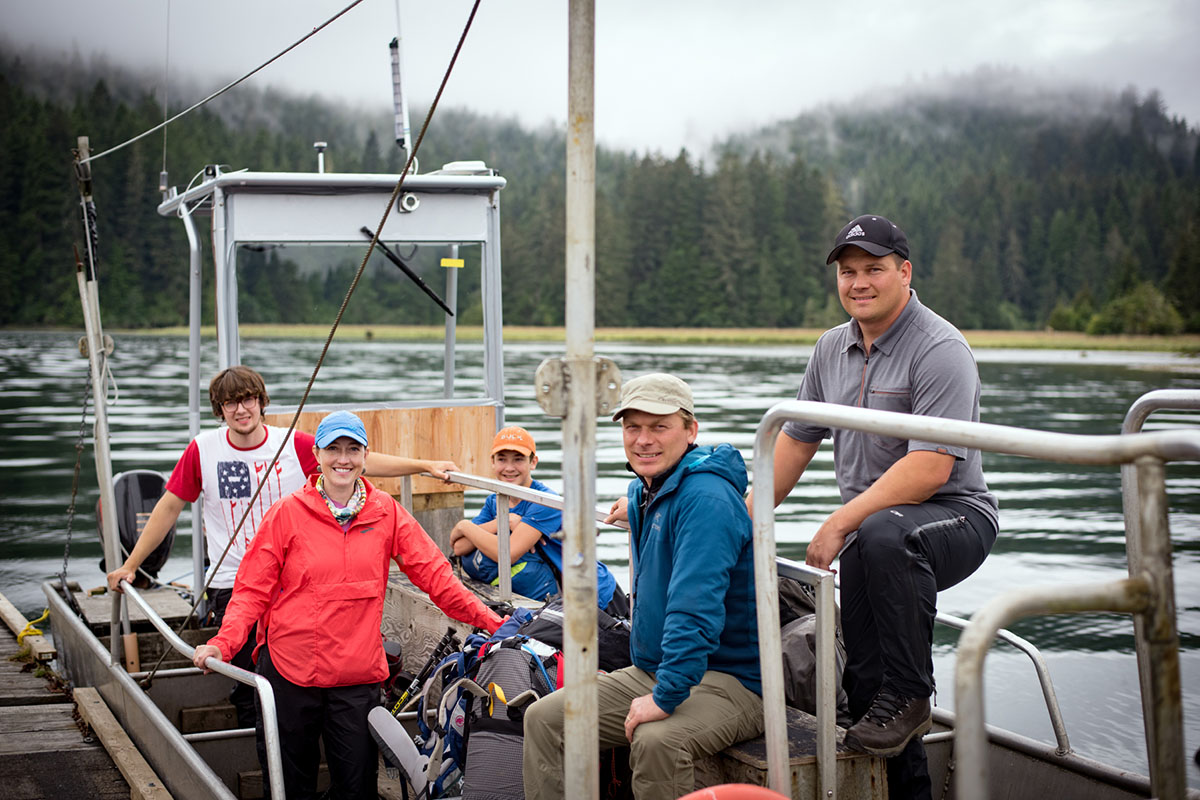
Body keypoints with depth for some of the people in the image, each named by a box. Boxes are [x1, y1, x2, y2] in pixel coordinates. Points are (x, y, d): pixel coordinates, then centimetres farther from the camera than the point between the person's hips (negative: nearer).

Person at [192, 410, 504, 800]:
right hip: (289, 671, -1)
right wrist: (222, 644, -16)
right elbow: (253, 590, 0)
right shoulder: (287, 513, -1)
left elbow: (434, 574, 4)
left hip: (357, 677, 1)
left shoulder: (386, 513, 4)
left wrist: (493, 624, -4)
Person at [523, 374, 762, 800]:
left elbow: (695, 609, -32)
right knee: (544, 718, 0)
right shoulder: (645, 491, 9)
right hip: (649, 673, 10)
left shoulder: (705, 500, -23)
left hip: (728, 680, -10)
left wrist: (667, 697, -33)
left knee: (656, 741, -37)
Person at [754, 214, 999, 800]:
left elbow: (929, 469, -24)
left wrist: (841, 521, -25)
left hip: (954, 515, -7)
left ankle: (910, 696, -23)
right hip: (869, 522, 7)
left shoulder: (939, 350, -15)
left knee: (884, 535, -39)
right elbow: (796, 441, 18)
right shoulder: (832, 349, 9)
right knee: (864, 678, 3)